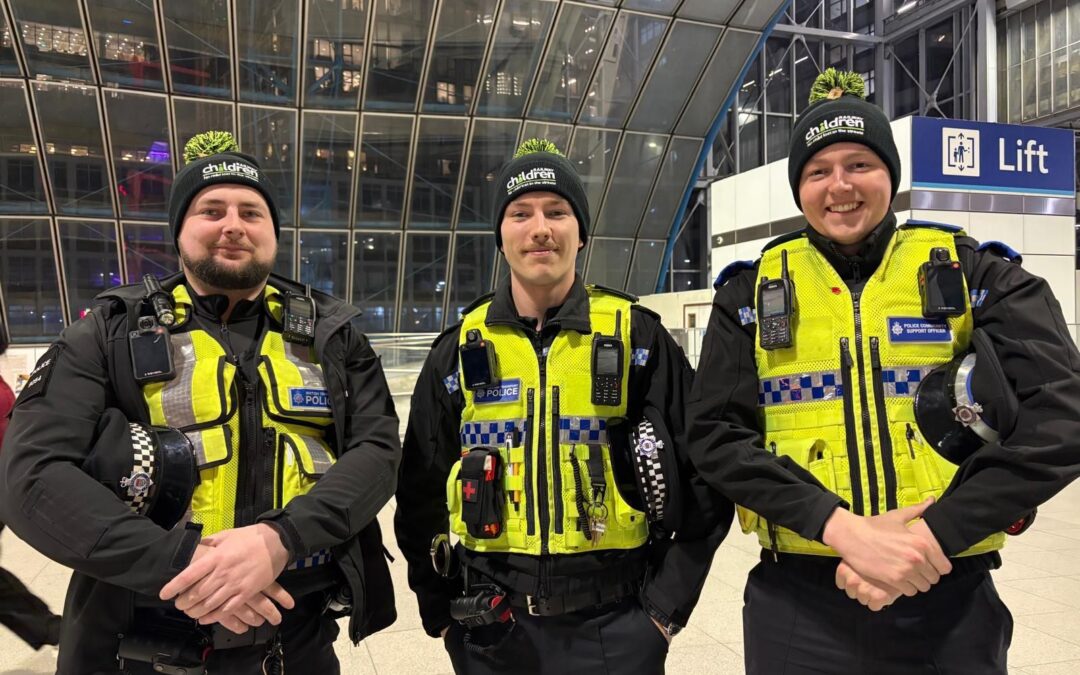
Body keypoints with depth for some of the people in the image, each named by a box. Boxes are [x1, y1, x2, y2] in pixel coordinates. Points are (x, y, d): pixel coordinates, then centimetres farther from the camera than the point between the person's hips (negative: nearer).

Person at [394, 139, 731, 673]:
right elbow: (420, 495, 9)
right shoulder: (460, 349, 1)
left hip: (615, 624, -1)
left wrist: (667, 606, -3)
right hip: (490, 629, 2)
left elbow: (703, 480, 0)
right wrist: (441, 612, 6)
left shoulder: (638, 336, -4)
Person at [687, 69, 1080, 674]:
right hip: (797, 602, 0)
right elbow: (717, 436, -6)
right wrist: (841, 528, -18)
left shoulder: (978, 275, 2)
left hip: (951, 600, 0)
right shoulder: (753, 290, 2)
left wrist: (936, 533, -19)